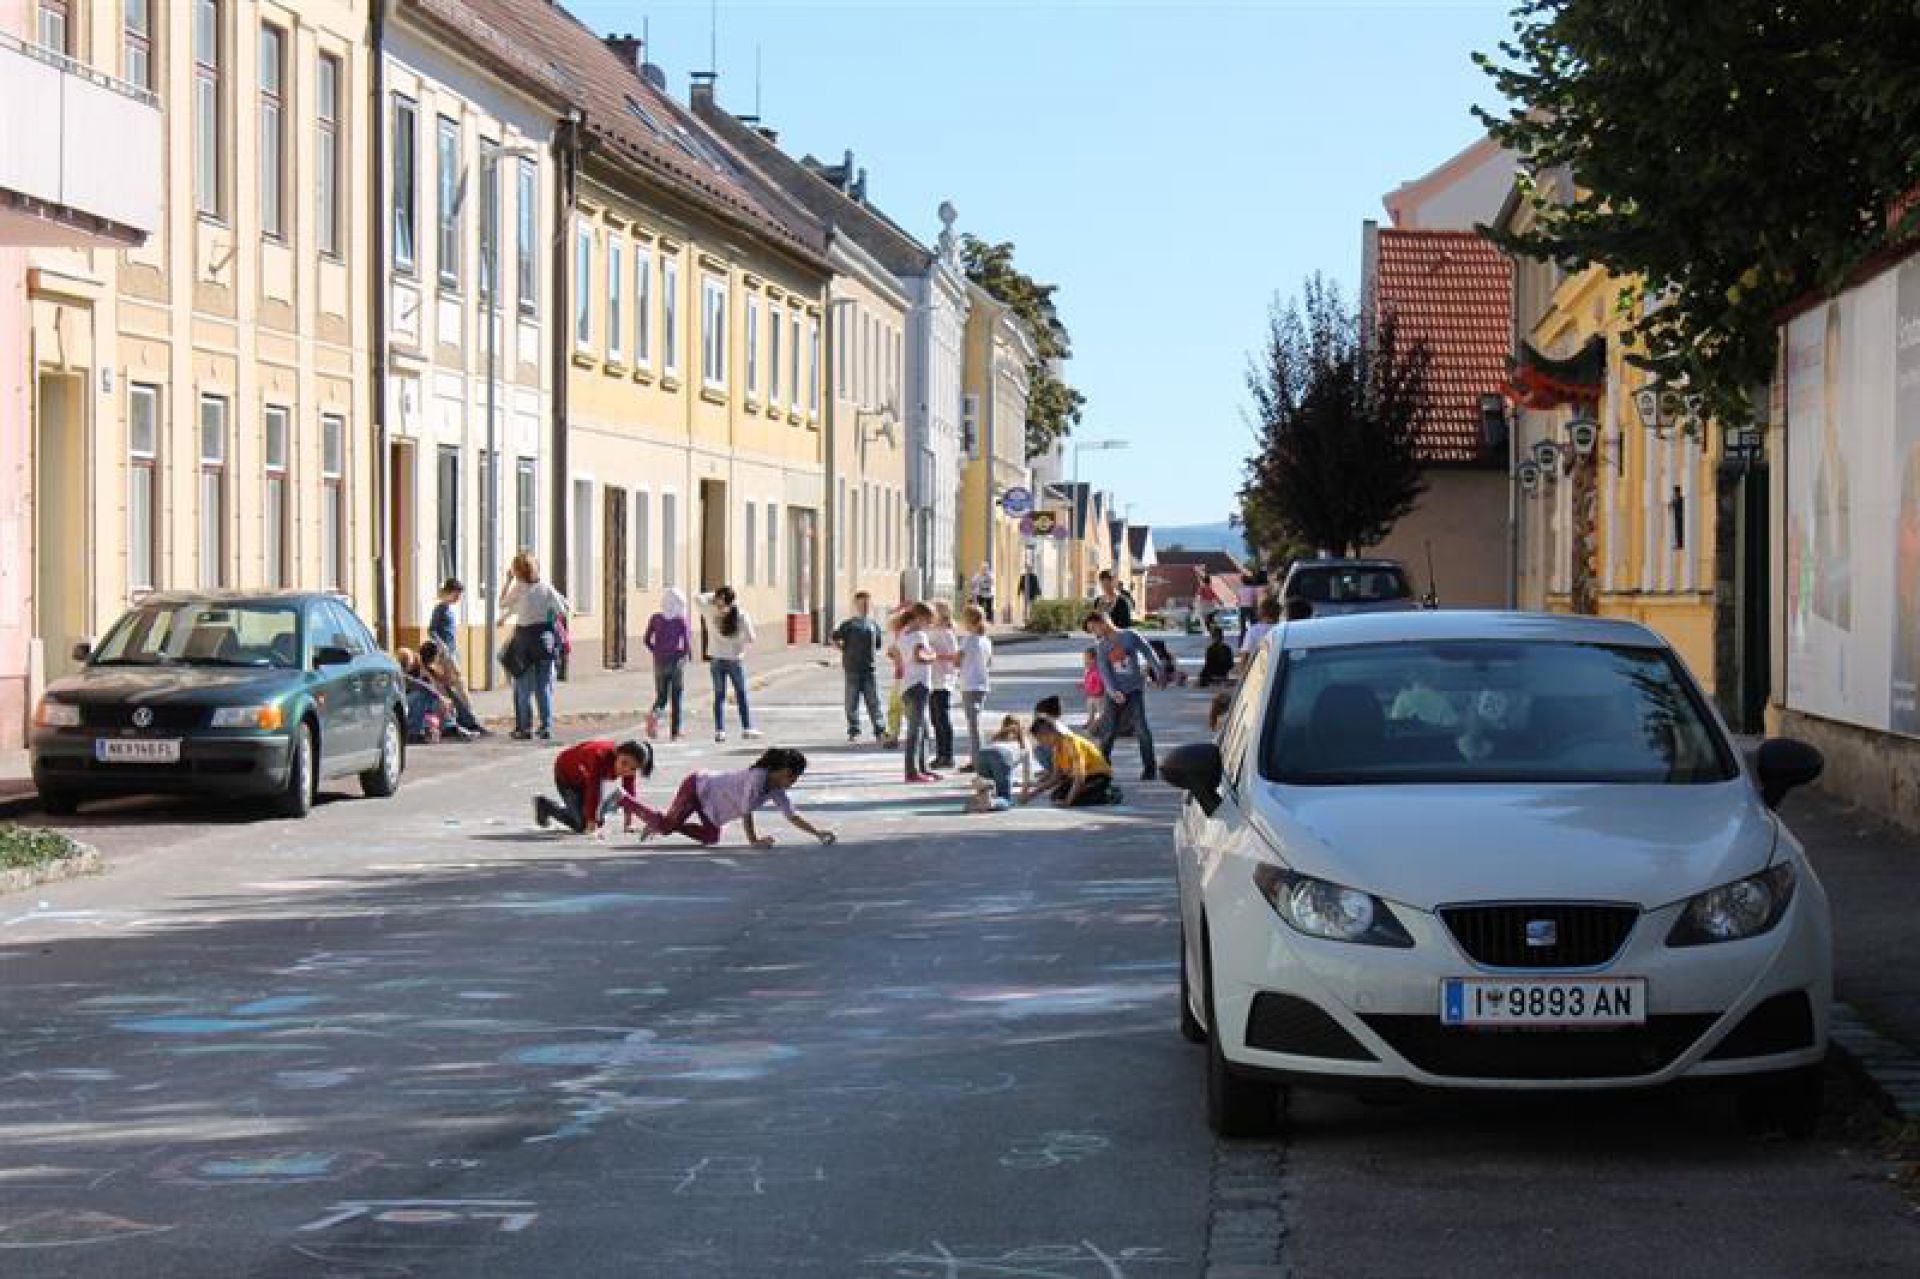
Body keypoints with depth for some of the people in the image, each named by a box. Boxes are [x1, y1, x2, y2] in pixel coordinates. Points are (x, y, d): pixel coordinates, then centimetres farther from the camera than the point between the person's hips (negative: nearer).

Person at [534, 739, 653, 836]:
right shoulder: (600, 759, -42)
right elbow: (593, 793, -44)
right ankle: (544, 805, 8)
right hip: (567, 774, -7)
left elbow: (630, 791, -11)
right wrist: (591, 827, -45)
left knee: (598, 820, 5)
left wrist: (629, 823, -11)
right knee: (582, 825, -12)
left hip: (585, 775, 7)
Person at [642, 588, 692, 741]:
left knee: (661, 697, 12)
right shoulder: (682, 621, -8)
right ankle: (675, 733, 5)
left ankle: (654, 713, -19)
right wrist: (689, 654, 8)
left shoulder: (655, 619, 1)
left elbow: (646, 640, 3)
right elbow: (687, 643, -12)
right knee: (676, 699, 8)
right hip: (677, 660, -3)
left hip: (660, 661, 3)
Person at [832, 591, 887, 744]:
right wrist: (846, 651, 0)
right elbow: (834, 640, 6)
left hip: (870, 668, 2)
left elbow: (879, 644, 22)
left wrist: (874, 654, 8)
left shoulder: (874, 625, 11)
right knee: (852, 702, 2)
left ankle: (879, 731, 4)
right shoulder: (849, 625, 1)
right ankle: (854, 731, 10)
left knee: (874, 700, 0)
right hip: (852, 668, -2)